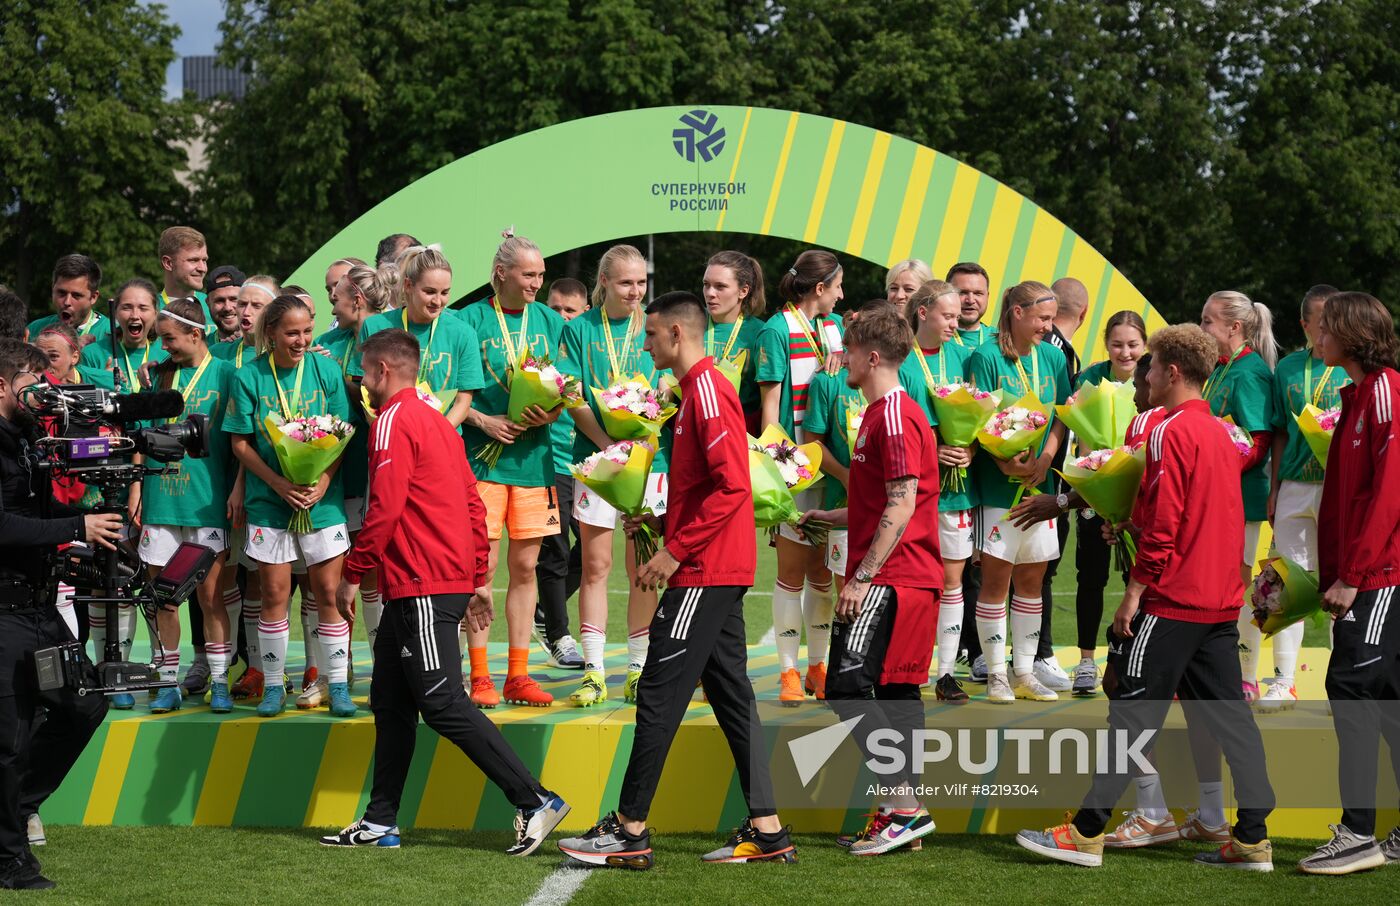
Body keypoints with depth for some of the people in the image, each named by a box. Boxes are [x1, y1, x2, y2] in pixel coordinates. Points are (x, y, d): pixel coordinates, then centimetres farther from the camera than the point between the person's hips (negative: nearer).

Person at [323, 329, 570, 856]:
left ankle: (535, 802, -13)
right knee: (390, 701, 13)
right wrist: (479, 579, 20)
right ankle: (381, 823, 17)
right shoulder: (435, 420, 19)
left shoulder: (393, 421, -10)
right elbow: (473, 504, 19)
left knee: (442, 704, -10)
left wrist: (351, 575, -11)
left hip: (422, 588, -10)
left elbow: (384, 509, -18)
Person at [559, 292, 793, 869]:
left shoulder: (707, 391, -13)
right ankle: (767, 832, 11)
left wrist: (676, 550, -20)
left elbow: (732, 485, -22)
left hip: (703, 573, -10)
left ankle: (629, 831, -4)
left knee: (658, 696, -7)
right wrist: (661, 521, 14)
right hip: (720, 571, 10)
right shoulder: (700, 390, 18)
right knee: (731, 695, 10)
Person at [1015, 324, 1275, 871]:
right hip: (1220, 601, 8)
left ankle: (1086, 834, -1)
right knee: (1226, 712, 8)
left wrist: (1135, 591, -14)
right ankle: (1252, 840, 7)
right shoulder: (1219, 433, 14)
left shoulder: (1171, 433, -13)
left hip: (1172, 600, -8)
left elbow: (1164, 524, -18)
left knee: (1133, 712, -4)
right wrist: (1133, 524, 17)